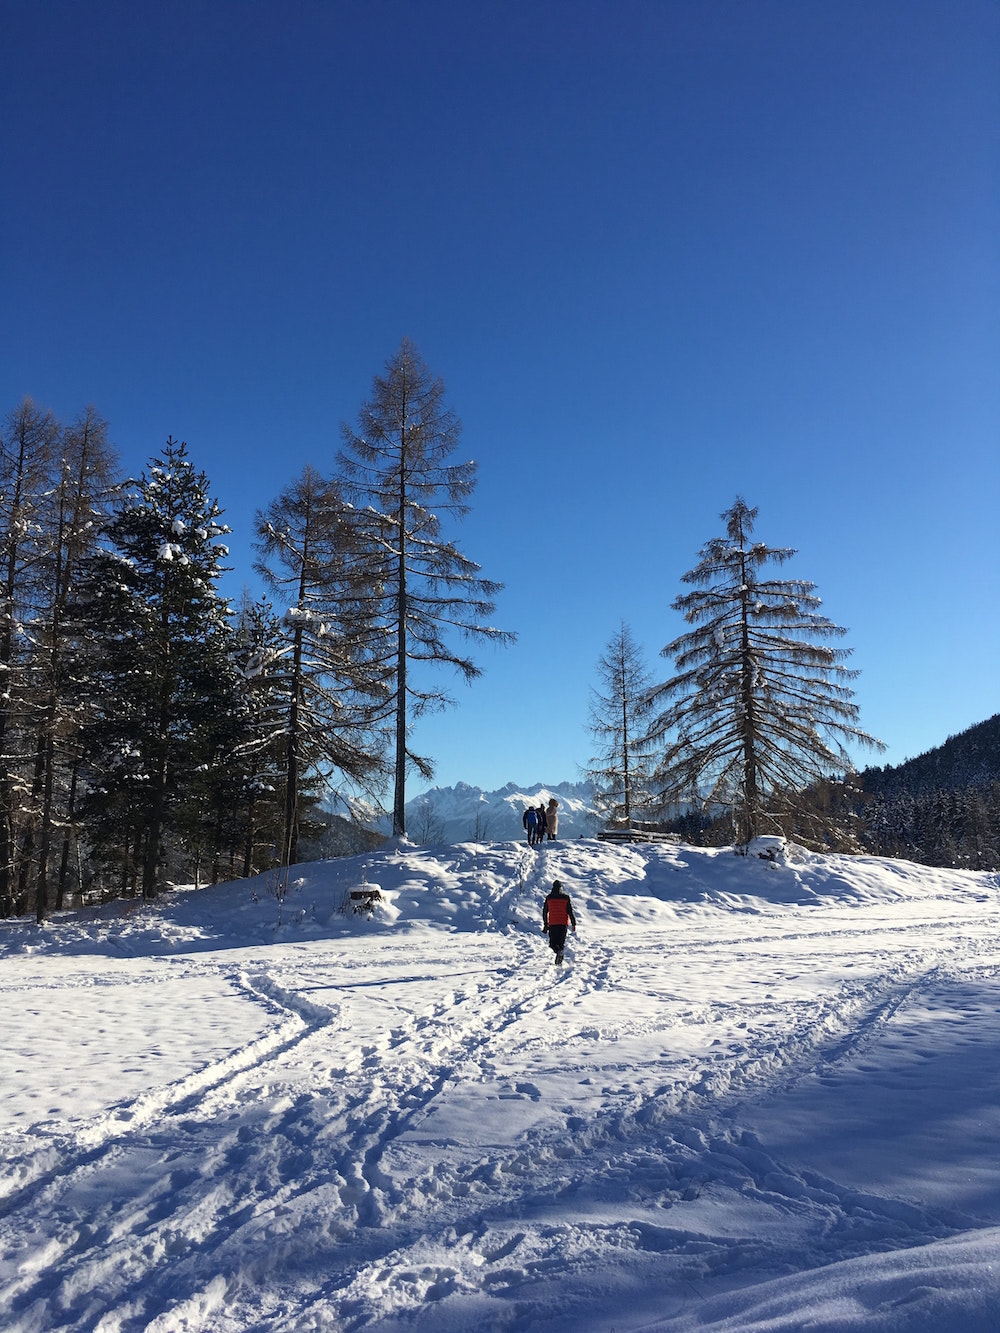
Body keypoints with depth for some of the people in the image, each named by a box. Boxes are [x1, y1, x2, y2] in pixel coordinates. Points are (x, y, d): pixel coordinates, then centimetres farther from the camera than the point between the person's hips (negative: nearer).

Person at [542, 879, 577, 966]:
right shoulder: (566, 897, -1)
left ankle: (558, 950, -27)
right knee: (561, 942, 11)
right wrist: (574, 924, 3)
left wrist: (545, 924, 18)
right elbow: (570, 911, -2)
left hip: (552, 924, 0)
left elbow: (544, 912, 9)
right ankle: (559, 962, -5)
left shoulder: (549, 898, 3)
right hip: (563, 923, 0)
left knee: (553, 943, 8)